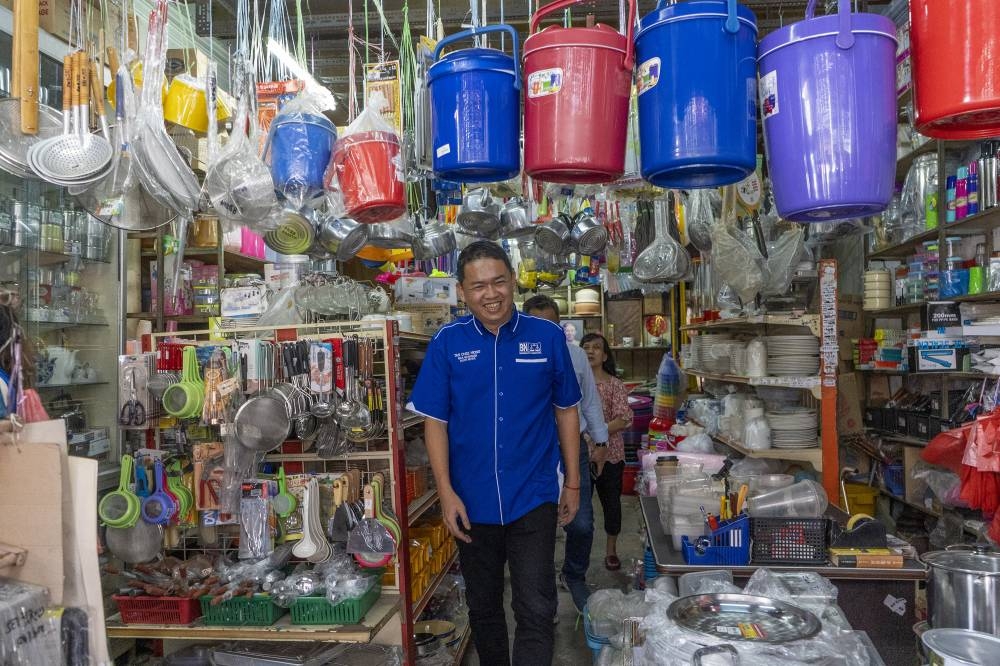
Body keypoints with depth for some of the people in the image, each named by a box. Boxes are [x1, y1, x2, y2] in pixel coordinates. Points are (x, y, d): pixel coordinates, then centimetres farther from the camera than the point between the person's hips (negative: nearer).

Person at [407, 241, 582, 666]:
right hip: (473, 501, 1)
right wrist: (446, 493, -8)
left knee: (536, 611, -1)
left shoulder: (548, 337, -4)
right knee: (482, 607, 19)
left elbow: (566, 411, 5)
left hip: (533, 498, -1)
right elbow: (434, 421, -2)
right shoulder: (447, 343, -5)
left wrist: (572, 482, 5)